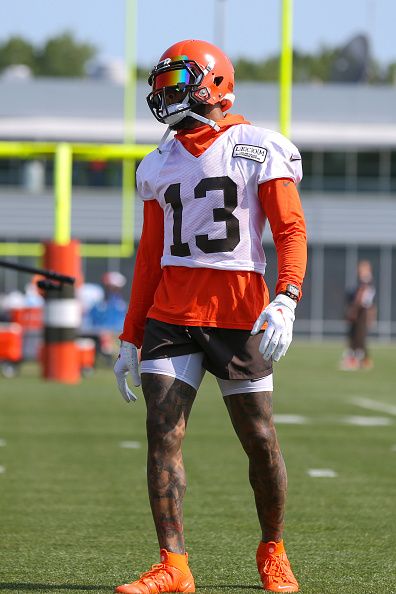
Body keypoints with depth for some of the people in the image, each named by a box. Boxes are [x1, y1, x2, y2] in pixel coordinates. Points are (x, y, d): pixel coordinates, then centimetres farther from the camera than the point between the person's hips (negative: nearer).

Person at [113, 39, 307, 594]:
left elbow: (291, 231, -7)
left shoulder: (259, 151, -1)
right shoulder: (161, 164, 14)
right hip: (171, 313, 4)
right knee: (162, 433, -8)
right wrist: (130, 338, 16)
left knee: (260, 438, 0)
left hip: (239, 313, -4)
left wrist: (286, 300, -23)